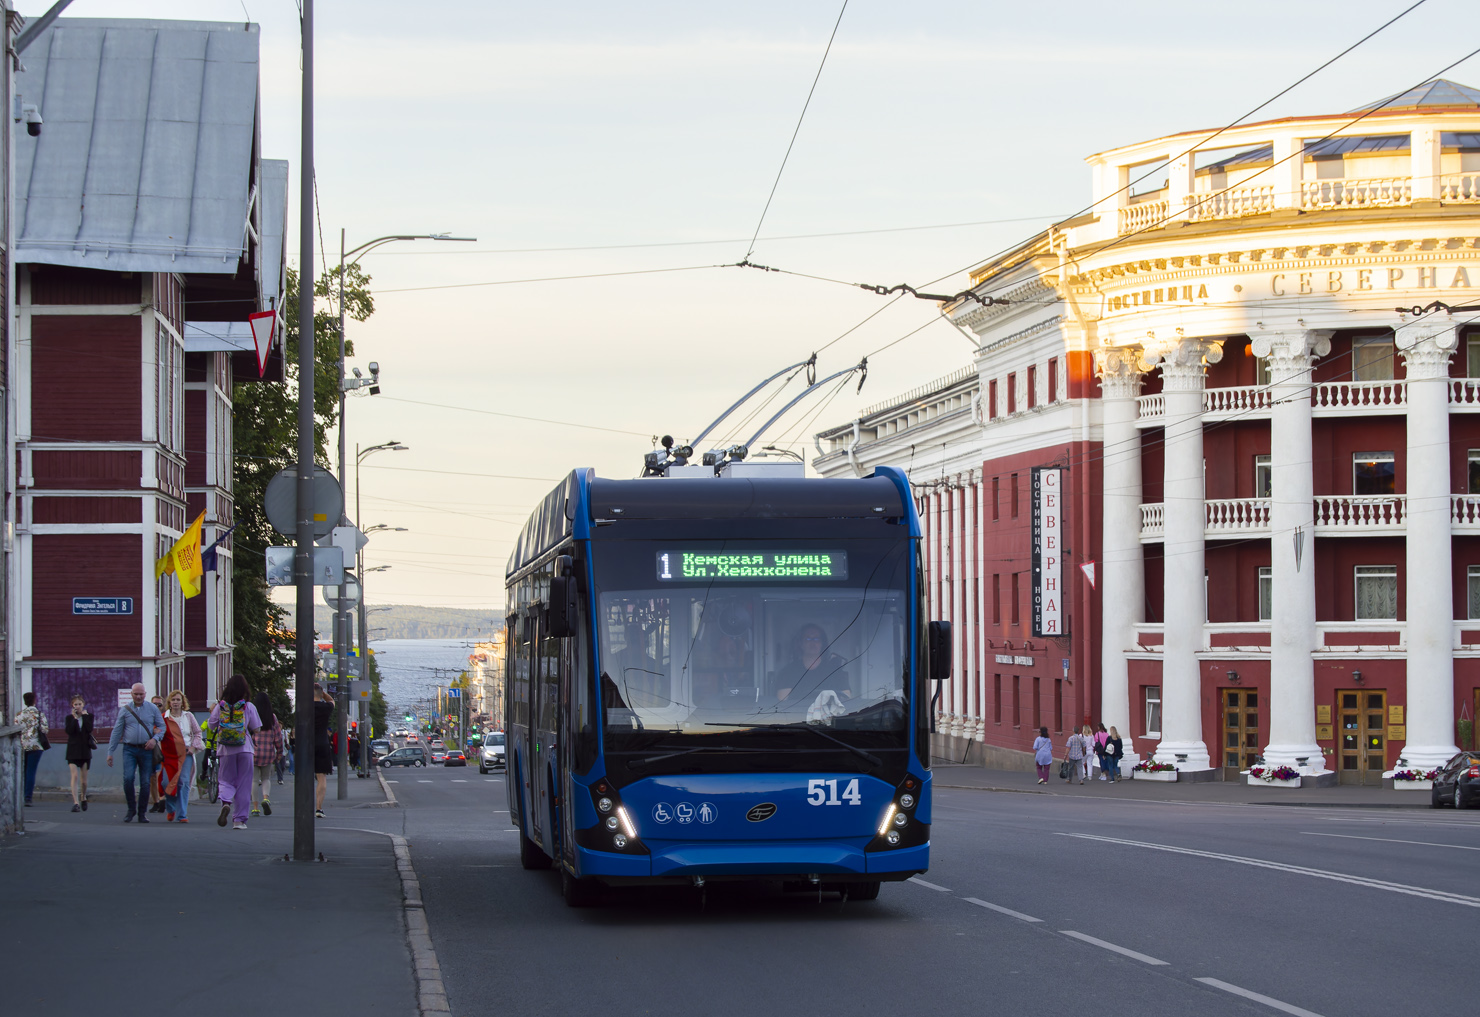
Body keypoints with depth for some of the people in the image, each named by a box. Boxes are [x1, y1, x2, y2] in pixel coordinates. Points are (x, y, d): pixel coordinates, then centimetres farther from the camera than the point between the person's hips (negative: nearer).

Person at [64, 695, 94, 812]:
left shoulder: (89, 716, 4)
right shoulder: (70, 717, 4)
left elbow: (90, 729, -14)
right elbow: (69, 731, -12)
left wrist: (84, 716, -8)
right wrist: (74, 718, -11)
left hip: (85, 750, 1)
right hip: (73, 751, -1)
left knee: (84, 779, 8)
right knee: (74, 776, -15)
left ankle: (83, 797, 35)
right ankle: (76, 803, -19)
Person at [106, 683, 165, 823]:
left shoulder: (152, 709, 8)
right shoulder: (125, 710, 7)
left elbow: (162, 727, 11)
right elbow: (117, 731, 8)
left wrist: (155, 739, -9)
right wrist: (110, 752, 5)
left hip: (146, 750, 0)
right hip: (130, 749, 0)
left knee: (145, 782, -1)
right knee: (128, 778, -17)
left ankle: (142, 813, 10)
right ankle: (130, 809, -1)